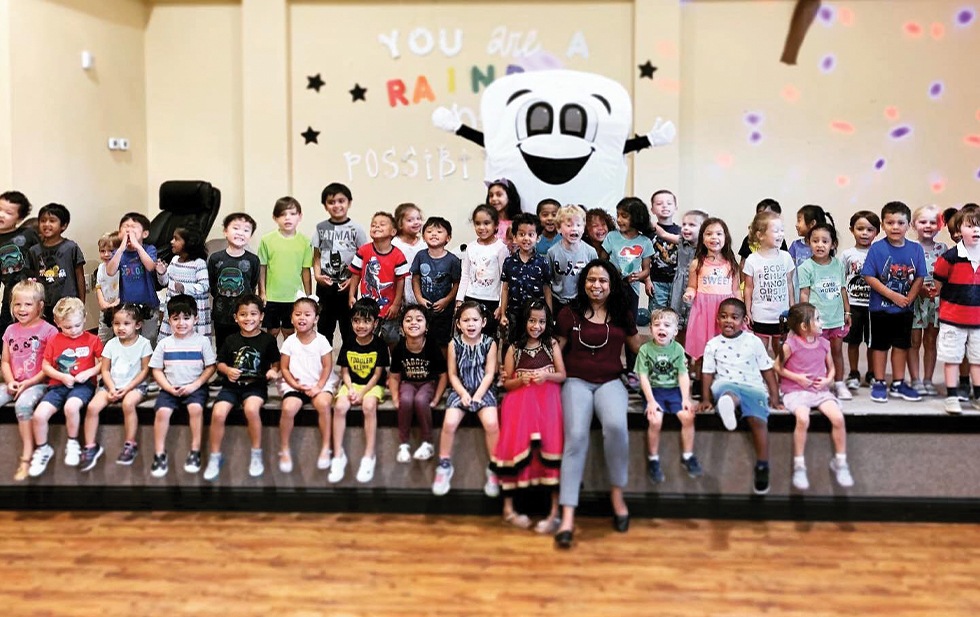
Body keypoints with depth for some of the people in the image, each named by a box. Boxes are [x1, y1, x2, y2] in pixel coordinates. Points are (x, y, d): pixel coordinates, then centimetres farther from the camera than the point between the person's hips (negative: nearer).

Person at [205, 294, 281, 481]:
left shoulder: (267, 340, 3)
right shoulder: (230, 341, 8)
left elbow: (276, 363, 11)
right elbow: (220, 363, 16)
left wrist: (273, 371, -11)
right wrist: (227, 370, -6)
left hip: (256, 386, -2)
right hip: (232, 386, 3)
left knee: (251, 409, -34)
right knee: (218, 413, -24)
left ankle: (256, 454, -13)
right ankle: (215, 457, -1)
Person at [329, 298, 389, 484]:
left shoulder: (379, 345, -7)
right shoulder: (348, 346, 1)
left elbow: (377, 374, -7)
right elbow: (345, 372, 5)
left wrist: (362, 393, -17)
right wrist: (350, 389, -14)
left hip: (373, 385, -3)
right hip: (351, 384, 3)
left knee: (369, 406, -34)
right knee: (339, 407, -27)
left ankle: (369, 456, -26)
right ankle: (338, 455, -18)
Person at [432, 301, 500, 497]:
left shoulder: (489, 343, -2)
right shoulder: (454, 344, 0)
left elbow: (489, 373, -4)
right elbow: (453, 374, 2)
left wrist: (477, 396, -14)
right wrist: (463, 393, -12)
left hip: (484, 389, -1)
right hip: (460, 390, 1)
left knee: (491, 423, -25)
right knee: (449, 423, -23)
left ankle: (494, 469, -8)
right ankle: (444, 465, -3)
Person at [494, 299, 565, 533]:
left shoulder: (552, 344, 11)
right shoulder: (514, 349, 9)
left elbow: (562, 376, 8)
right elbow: (506, 383, 10)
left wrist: (546, 376, -12)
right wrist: (521, 380, -11)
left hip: (547, 400, 0)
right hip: (520, 401, 0)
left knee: (552, 442, -20)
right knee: (515, 443, -18)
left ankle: (555, 511, -17)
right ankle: (508, 507, -5)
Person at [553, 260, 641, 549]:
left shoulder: (621, 316, 12)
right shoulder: (569, 314, 6)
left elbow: (640, 349, 21)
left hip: (610, 382, 1)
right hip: (577, 382, -1)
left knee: (615, 426, -32)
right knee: (576, 436, -27)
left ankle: (617, 494, -10)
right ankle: (567, 517, -28)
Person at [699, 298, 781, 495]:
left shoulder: (753, 341, 11)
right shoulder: (713, 345, 12)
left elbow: (767, 370, 13)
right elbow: (707, 373, 11)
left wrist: (775, 396, 9)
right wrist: (706, 398, 2)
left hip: (753, 387, 0)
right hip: (725, 386, 0)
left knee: (758, 418, -27)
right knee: (728, 391, -38)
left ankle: (762, 466, -21)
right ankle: (727, 405, -75)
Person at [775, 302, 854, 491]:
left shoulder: (824, 343, 8)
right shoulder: (790, 345, -6)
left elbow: (831, 368, 21)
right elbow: (777, 367, 2)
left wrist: (827, 380, 0)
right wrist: (797, 378, -8)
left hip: (821, 391, 4)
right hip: (796, 392, -4)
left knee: (838, 417, -22)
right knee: (803, 419, -33)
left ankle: (840, 462, -1)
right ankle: (799, 466, -16)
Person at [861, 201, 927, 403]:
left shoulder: (915, 249, -3)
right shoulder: (877, 248, -12)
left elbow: (919, 277, 0)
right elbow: (869, 277, -14)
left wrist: (909, 298, -14)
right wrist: (893, 295, -17)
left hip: (905, 309, 3)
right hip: (881, 308, -3)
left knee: (901, 345, 13)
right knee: (880, 345, 8)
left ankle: (898, 384, 25)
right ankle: (879, 384, 18)